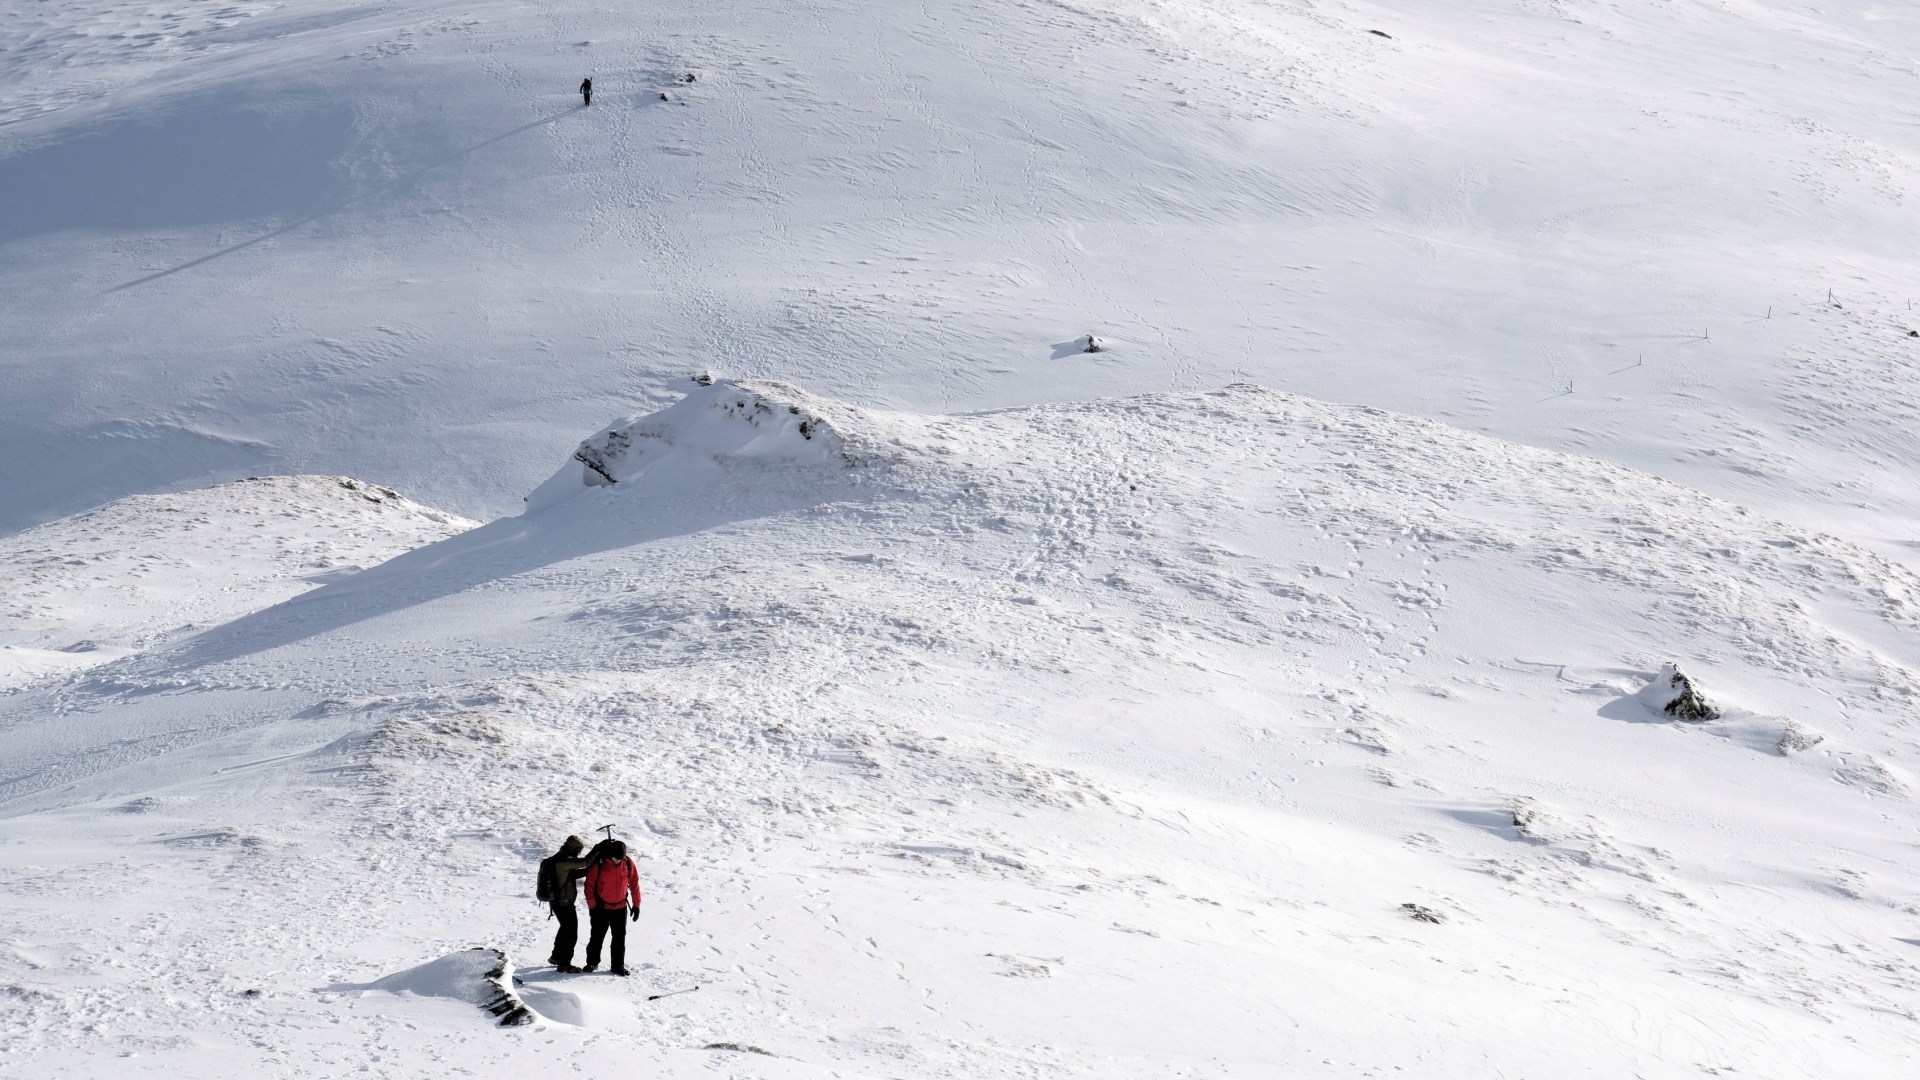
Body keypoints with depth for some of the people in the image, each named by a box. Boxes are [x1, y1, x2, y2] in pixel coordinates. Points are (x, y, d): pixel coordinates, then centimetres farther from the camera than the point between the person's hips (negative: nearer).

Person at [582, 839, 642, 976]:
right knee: (597, 937, 6)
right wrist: (592, 906, -9)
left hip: (620, 908, 2)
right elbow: (589, 886, -9)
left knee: (619, 938, 4)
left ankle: (618, 966, 11)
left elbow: (634, 884, 2)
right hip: (601, 908, -2)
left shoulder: (628, 864, -9)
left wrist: (636, 905, 4)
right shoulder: (598, 864, -17)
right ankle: (592, 963, 21)